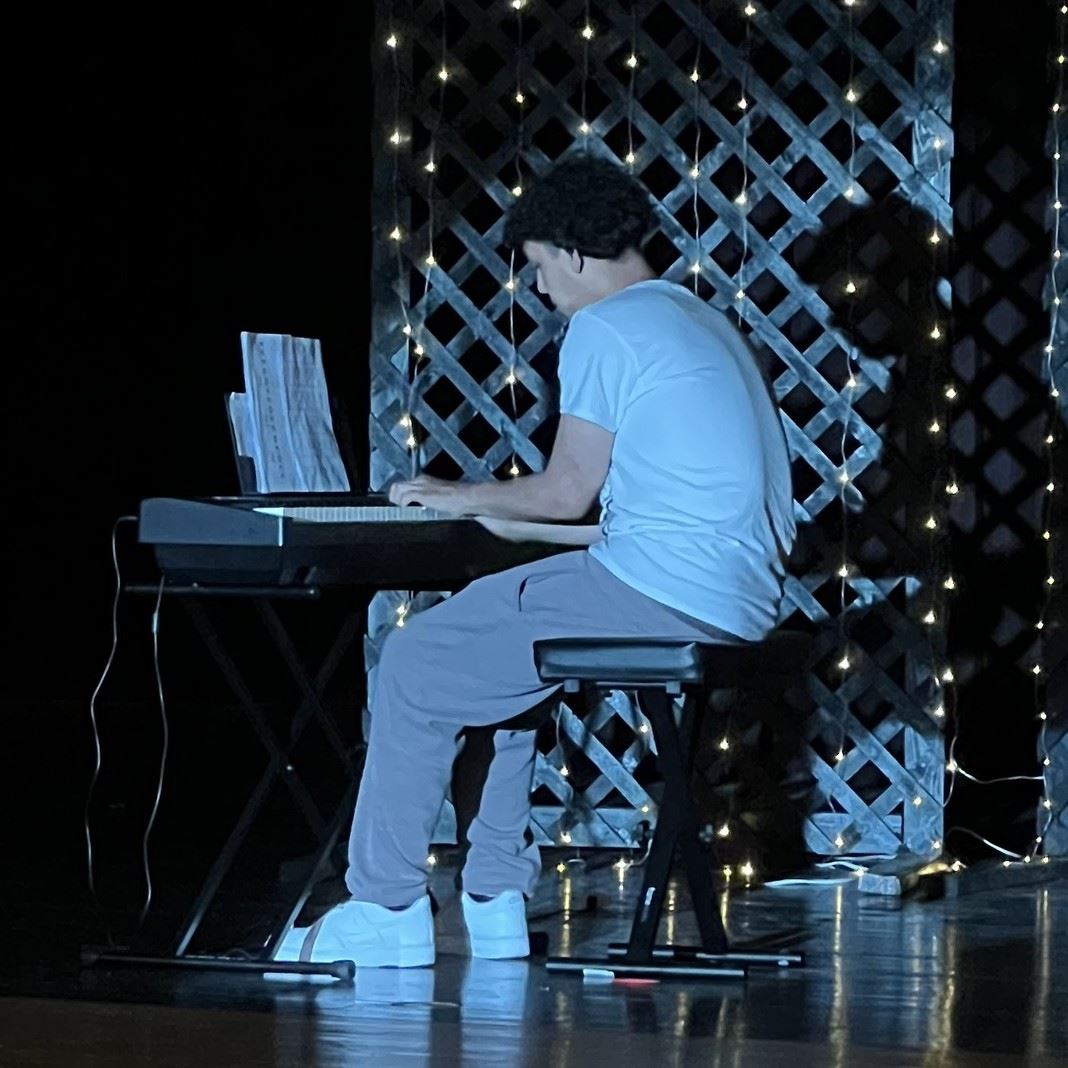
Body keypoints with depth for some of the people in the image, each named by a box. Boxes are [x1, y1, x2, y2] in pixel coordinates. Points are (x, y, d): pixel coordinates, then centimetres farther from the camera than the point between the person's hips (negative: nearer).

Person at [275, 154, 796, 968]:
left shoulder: (604, 328, -8)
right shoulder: (703, 323, 22)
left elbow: (568, 491, -9)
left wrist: (464, 497, 9)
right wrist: (515, 525, 28)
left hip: (660, 595, -10)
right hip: (737, 598, 10)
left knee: (416, 669, 0)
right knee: (498, 652, 27)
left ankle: (386, 912, 3)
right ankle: (494, 902, 23)